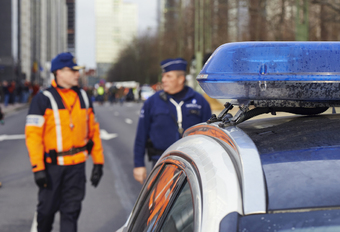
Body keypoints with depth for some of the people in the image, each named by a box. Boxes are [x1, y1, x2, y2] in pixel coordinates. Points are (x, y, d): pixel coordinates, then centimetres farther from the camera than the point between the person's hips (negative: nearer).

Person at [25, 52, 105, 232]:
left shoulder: (83, 97, 9)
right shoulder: (43, 99, -7)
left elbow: (93, 130, 13)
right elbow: (33, 134, -11)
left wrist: (98, 161, 8)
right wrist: (38, 168, -17)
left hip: (77, 165, 4)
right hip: (52, 165, -3)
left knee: (71, 210, 5)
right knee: (47, 209, 8)